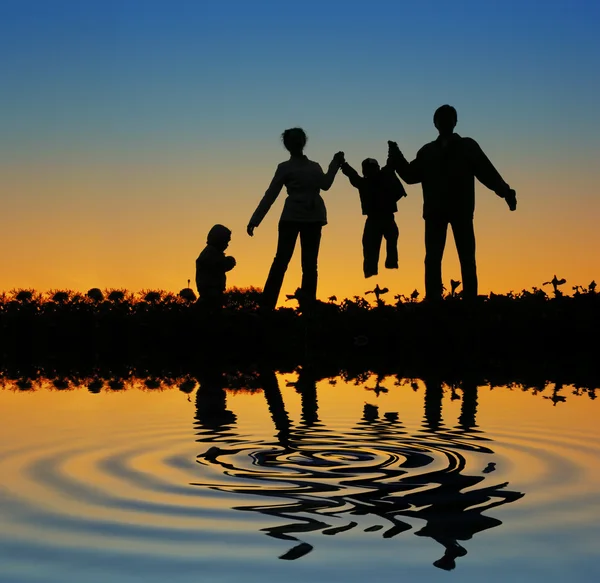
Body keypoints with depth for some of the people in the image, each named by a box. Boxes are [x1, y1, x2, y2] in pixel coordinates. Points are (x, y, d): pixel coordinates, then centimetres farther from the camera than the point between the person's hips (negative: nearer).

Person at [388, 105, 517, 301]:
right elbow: (411, 176, 12)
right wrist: (396, 157, -3)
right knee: (432, 259, -4)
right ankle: (433, 302, -3)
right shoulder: (427, 151, 16)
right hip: (435, 211, 2)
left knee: (467, 259, -5)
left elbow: (487, 172, 1)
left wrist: (505, 192, -12)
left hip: (461, 210, -2)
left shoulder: (468, 146, 10)